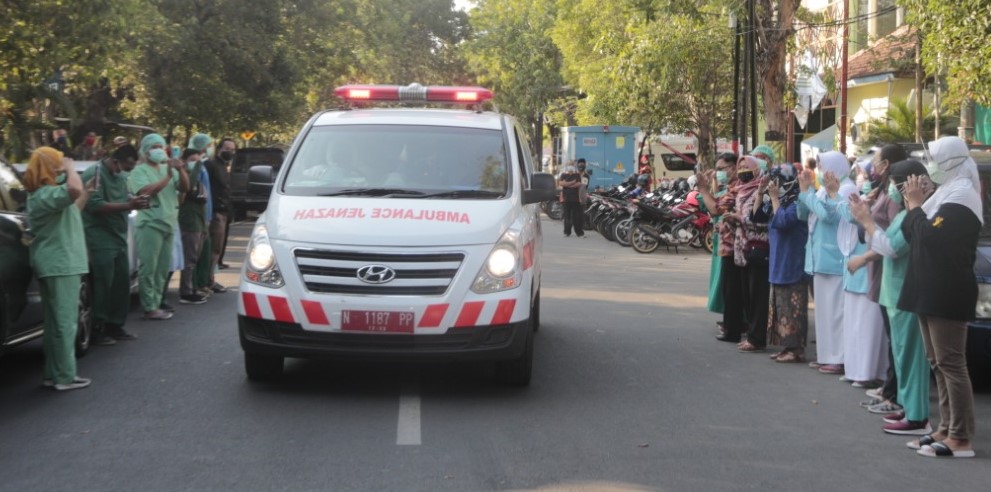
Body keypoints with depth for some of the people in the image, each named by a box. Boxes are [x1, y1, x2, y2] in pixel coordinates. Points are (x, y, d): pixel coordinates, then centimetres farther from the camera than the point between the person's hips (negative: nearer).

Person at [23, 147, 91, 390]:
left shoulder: (44, 193, 16)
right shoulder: (46, 194, -18)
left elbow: (70, 209, 31)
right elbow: (75, 190, -38)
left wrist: (86, 195, 21)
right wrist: (70, 167, -22)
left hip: (56, 263, 11)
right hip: (59, 264, -11)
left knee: (56, 321, 14)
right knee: (65, 321, -6)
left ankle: (54, 374, 19)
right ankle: (65, 377, -3)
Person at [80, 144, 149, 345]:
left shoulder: (119, 176, 15)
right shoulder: (95, 174, -13)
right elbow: (96, 205, -22)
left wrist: (134, 200, 3)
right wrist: (129, 205, -25)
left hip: (118, 237, 9)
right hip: (100, 239, -9)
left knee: (122, 282, 8)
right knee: (103, 284, -9)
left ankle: (115, 326, 17)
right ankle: (96, 330, -3)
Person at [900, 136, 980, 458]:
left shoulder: (961, 195, -13)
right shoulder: (947, 192, 17)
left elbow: (929, 236, -22)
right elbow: (914, 235, 14)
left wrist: (915, 205, -9)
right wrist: (914, 206, 1)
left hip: (948, 292, -10)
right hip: (932, 290, 10)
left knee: (951, 363, -10)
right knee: (938, 363, 12)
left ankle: (960, 439, -9)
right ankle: (946, 429, 17)